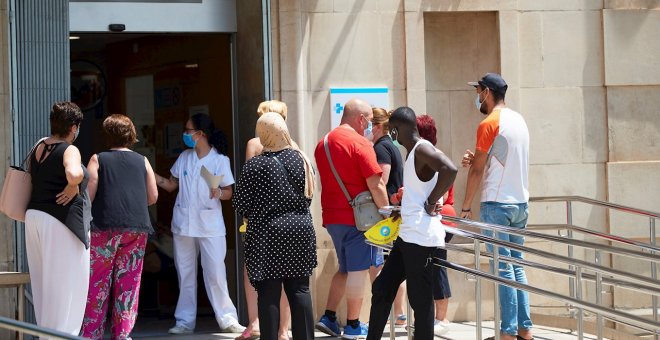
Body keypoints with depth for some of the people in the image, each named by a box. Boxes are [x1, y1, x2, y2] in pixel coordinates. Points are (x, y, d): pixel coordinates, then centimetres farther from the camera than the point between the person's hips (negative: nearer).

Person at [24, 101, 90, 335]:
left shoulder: (38, 148, 11)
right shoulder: (69, 150, -12)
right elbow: (73, 174, -32)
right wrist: (73, 187, -14)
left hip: (35, 217, 8)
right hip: (62, 222, -8)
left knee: (44, 284, 14)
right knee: (65, 285, -3)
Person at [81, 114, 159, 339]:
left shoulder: (98, 160, 4)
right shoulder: (142, 161, 10)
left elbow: (88, 195, -3)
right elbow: (153, 197, 11)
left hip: (105, 227, -2)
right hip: (137, 228, 2)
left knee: (97, 283, 3)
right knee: (128, 283, 5)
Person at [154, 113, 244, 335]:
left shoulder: (220, 160, -4)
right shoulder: (184, 157, 9)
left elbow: (229, 192, -2)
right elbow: (170, 185, 13)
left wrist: (219, 193, -24)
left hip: (210, 225, -4)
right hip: (183, 223, 4)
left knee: (215, 273, -7)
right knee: (185, 274, 8)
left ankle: (227, 319, 2)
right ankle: (185, 321, 14)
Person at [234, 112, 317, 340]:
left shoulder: (255, 165, -11)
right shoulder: (300, 159, 2)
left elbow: (241, 205, -6)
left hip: (267, 235, -4)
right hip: (300, 230, 4)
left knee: (269, 293, 0)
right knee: (300, 289, 8)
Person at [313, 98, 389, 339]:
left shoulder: (323, 143, 12)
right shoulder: (359, 143, -13)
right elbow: (376, 185, -16)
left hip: (332, 217, 8)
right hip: (357, 217, -8)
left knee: (346, 268, 19)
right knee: (358, 270, 1)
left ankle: (328, 317, 13)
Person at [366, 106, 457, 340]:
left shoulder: (422, 149, -14)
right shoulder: (413, 152, 16)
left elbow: (449, 170, -32)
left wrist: (431, 203, -22)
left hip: (421, 237, -11)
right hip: (407, 234, 11)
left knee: (421, 301, -3)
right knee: (381, 289, 14)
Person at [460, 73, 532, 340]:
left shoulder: (489, 124, -11)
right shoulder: (518, 120, 14)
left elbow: (477, 170, -9)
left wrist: (466, 207, -2)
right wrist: (476, 159, 5)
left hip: (497, 204, -8)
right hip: (520, 202, 8)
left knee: (503, 268, -5)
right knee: (517, 265, 12)